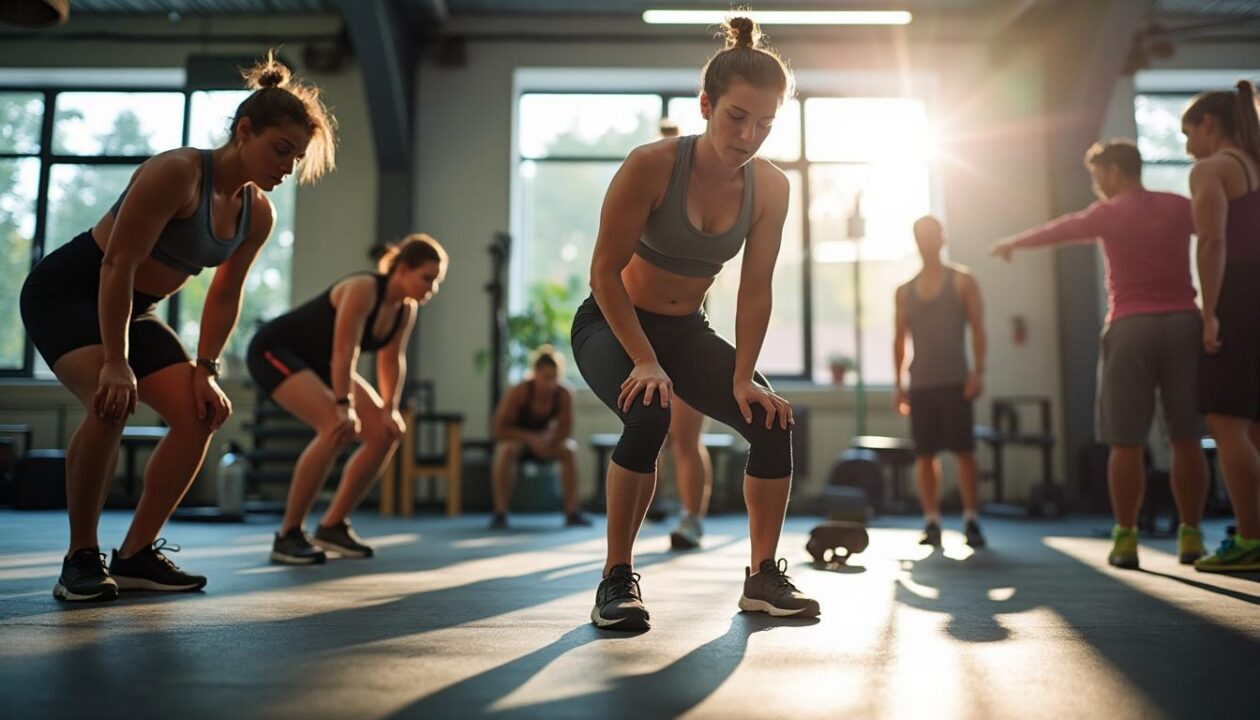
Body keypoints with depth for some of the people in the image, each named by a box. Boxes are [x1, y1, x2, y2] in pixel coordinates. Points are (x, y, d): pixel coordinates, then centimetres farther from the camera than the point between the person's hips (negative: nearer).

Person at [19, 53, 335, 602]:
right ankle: (80, 558, -12)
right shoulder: (177, 172, -26)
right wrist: (115, 362, -28)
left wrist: (206, 370, -3)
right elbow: (117, 265, -27)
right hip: (65, 291, -8)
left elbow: (225, 296, 4)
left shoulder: (258, 214, -4)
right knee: (112, 403, -29)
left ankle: (136, 555, 5)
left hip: (131, 309, 8)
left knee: (199, 414, -4)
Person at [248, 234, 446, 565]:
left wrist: (389, 410, -10)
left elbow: (392, 360, -1)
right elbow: (344, 352, -33)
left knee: (386, 432, -2)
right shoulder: (363, 289, -29)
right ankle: (288, 535, -18)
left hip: (317, 363, 9)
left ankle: (333, 525, 7)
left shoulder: (406, 309, -4)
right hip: (274, 350, -9)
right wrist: (345, 408, -34)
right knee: (337, 429, -29)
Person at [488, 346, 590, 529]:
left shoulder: (564, 395, -21)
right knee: (507, 449, -36)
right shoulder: (518, 392, -28)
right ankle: (500, 513, -30)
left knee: (569, 448, -26)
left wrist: (547, 439, -34)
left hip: (543, 440, 3)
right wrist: (530, 438, -36)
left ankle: (572, 512, -19)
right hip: (516, 438, -2)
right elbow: (500, 429, -25)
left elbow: (566, 430, -14)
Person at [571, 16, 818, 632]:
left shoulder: (771, 187, -10)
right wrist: (645, 362, -24)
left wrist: (743, 376, -12)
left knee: (772, 423, -13)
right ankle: (617, 578, -14)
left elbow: (755, 291, -5)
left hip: (686, 330, 5)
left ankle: (763, 576, 5)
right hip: (611, 323, -4)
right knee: (648, 415, -33)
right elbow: (605, 270, -19)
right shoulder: (651, 166, -23)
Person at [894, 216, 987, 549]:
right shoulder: (905, 291, 14)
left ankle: (972, 521, -1)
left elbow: (977, 328, 1)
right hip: (920, 383, 3)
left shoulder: (962, 280, 7)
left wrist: (978, 371, -9)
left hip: (955, 381, -3)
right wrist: (898, 384, 7)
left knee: (964, 450, -5)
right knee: (924, 453, 1)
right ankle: (932, 523, 6)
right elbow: (900, 338, 14)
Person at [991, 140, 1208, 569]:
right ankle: (1191, 536, 8)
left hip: (1131, 327, -3)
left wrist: (1011, 244, 28)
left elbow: (1056, 231, 13)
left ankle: (1126, 538, 0)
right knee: (1185, 439, 6)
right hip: (1184, 322, 3)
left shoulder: (1109, 213, 2)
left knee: (1126, 441, 0)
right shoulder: (1180, 208, 12)